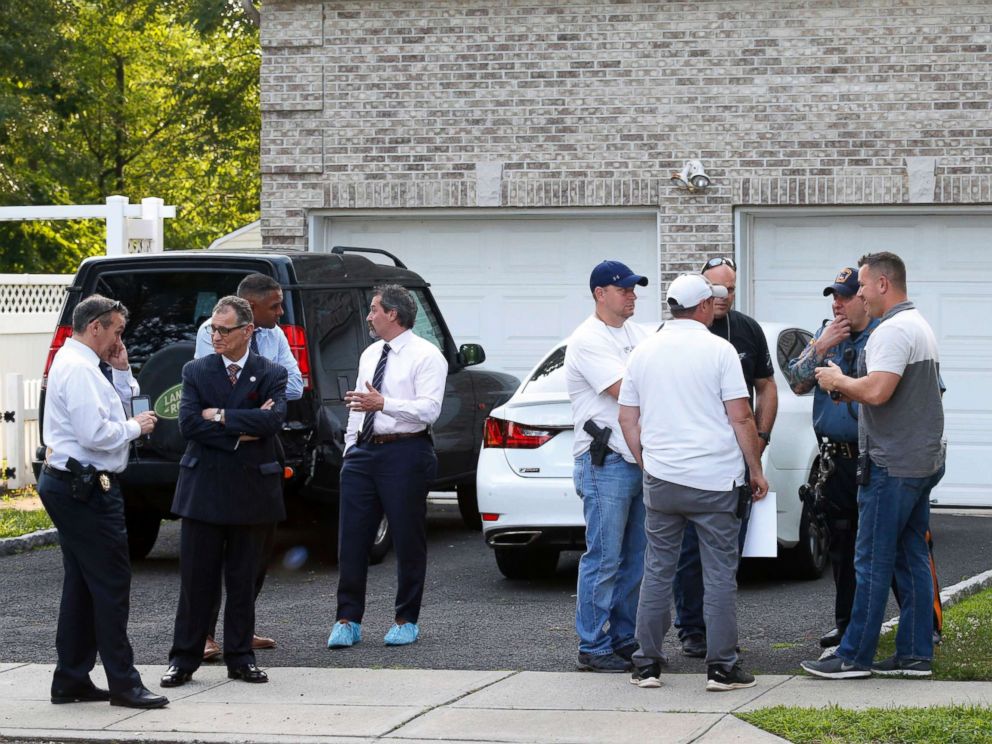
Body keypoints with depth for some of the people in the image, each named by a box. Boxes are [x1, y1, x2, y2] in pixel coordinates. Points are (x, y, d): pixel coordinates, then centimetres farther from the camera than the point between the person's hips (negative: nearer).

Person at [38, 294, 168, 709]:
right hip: (86, 488, -11)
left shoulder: (75, 363, 17)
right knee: (111, 585, -9)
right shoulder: (79, 368, -16)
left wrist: (121, 372, 11)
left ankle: (71, 680, 15)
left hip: (68, 485, 11)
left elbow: (118, 410, 24)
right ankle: (123, 685, -7)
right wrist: (135, 427, -10)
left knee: (81, 584, 13)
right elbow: (94, 433, -24)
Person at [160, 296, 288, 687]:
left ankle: (240, 658, 16)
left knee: (243, 579, 7)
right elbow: (188, 423, -9)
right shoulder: (196, 371, 4)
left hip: (252, 489, 0)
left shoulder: (271, 374, 2)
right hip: (203, 489, 0)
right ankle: (184, 659, 6)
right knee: (196, 578, 1)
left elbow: (272, 419, -15)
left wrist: (220, 416, -13)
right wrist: (242, 430, -13)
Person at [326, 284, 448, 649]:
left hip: (405, 454, -7)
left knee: (408, 540, 1)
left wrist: (383, 404, -27)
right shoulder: (370, 354, 18)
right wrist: (350, 448, 15)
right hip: (364, 452, 7)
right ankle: (347, 620, 6)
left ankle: (406, 621, 11)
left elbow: (429, 409, -17)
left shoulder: (425, 356, -6)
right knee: (352, 537, 2)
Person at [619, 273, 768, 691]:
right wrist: (756, 471, 1)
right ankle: (721, 667, 0)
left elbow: (628, 419, 11)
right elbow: (740, 418, -8)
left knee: (657, 572, 10)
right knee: (719, 574, 1)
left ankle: (647, 664, 10)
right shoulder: (718, 350, -6)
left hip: (661, 481, 4)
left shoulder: (643, 353, 8)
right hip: (715, 481, -4)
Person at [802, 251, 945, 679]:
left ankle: (855, 656, -3)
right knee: (912, 560, 10)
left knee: (873, 562, -6)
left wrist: (839, 380, -9)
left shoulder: (893, 331, -15)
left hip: (892, 466, -10)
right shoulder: (920, 327, 19)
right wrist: (850, 391, 13)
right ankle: (915, 655, 11)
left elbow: (876, 391, -26)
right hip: (924, 462, 10)